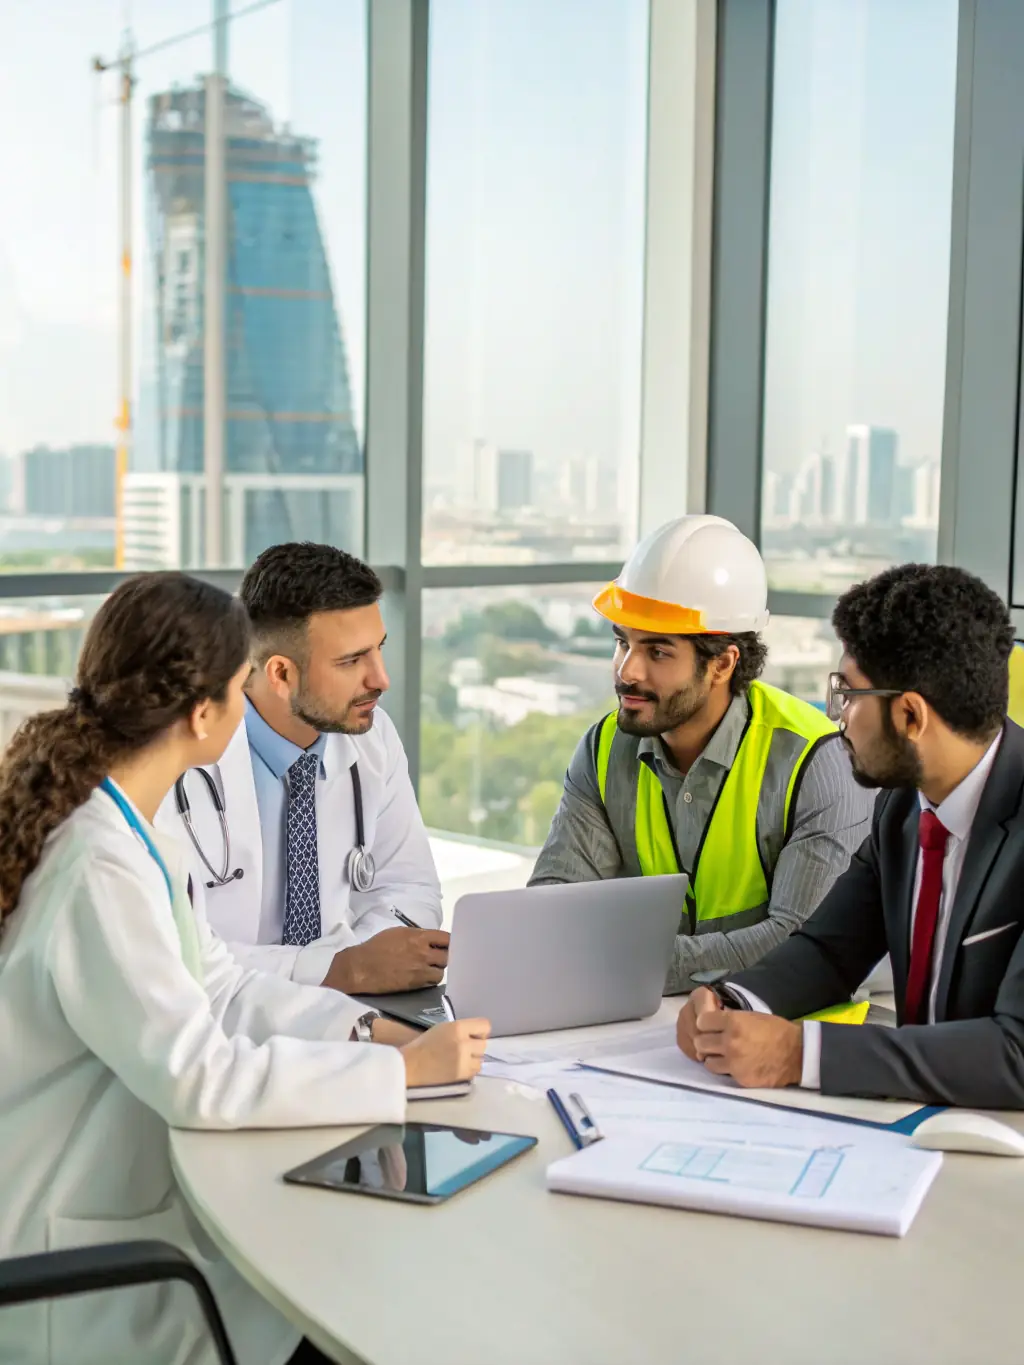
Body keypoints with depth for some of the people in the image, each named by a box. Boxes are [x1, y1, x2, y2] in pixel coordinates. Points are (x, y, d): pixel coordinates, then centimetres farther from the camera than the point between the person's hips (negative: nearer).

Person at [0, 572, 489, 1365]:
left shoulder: (125, 825, 2)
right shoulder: (98, 867, -27)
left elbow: (217, 986, 6)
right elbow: (197, 1075, -28)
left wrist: (364, 1028, -6)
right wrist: (404, 1068, -21)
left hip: (131, 1190, 8)